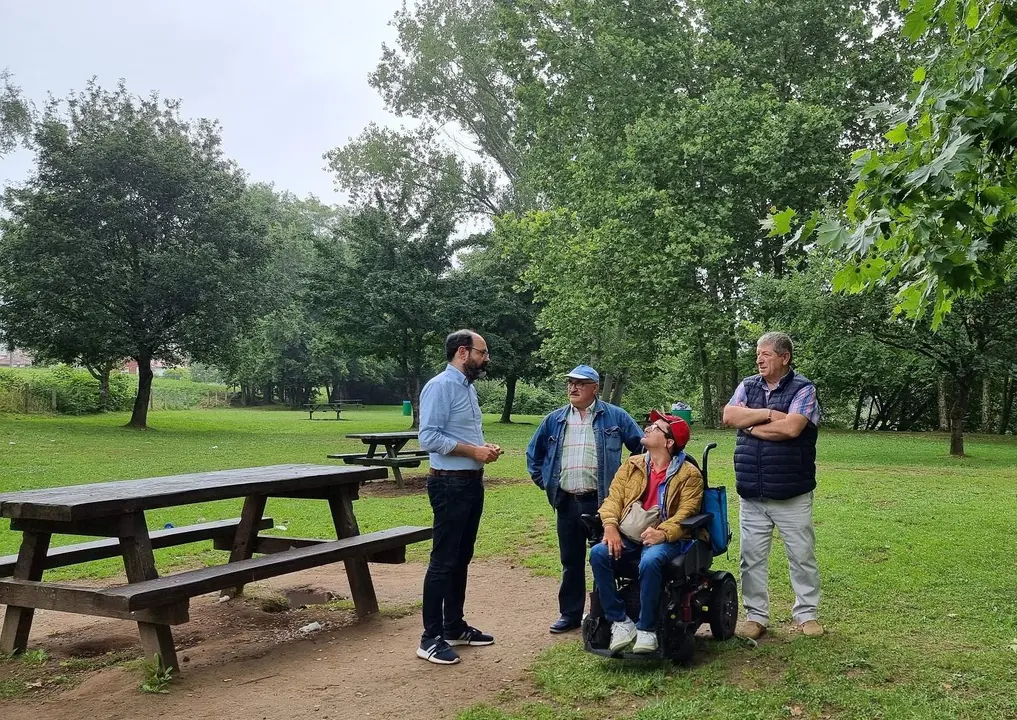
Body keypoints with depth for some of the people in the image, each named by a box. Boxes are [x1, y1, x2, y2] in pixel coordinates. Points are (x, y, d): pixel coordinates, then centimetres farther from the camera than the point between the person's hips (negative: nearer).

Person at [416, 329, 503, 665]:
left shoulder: (468, 387, 14)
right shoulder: (440, 386, -15)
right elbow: (429, 438, -22)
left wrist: (484, 447, 3)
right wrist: (473, 451, -18)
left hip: (472, 482, 10)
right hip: (450, 484, -10)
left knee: (461, 559, 16)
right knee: (443, 560, -5)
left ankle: (454, 627, 27)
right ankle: (431, 638, 2)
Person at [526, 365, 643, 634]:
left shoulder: (615, 417, -1)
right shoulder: (554, 420, 9)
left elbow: (642, 447, 3)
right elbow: (534, 453, 20)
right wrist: (543, 481, 12)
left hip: (601, 501, -3)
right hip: (567, 501, 4)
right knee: (571, 561, 12)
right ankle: (570, 613, 22)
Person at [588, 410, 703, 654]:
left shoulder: (689, 474, 1)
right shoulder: (632, 466, 14)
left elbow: (686, 513, -8)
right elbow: (614, 497, 7)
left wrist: (662, 533, -26)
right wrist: (610, 526, -13)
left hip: (666, 539, -4)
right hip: (629, 535, 4)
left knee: (649, 561, -37)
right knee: (598, 553, -25)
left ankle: (646, 629, -20)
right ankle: (620, 621, -15)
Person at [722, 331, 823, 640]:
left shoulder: (803, 389, -5)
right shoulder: (748, 386, 10)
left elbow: (791, 427, -20)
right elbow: (729, 416, -6)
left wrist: (752, 426, -9)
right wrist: (768, 413, -12)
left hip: (792, 494, -4)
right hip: (751, 493, 4)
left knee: (802, 556, 7)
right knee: (752, 556, 8)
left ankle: (807, 614, 21)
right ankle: (755, 615, 19)